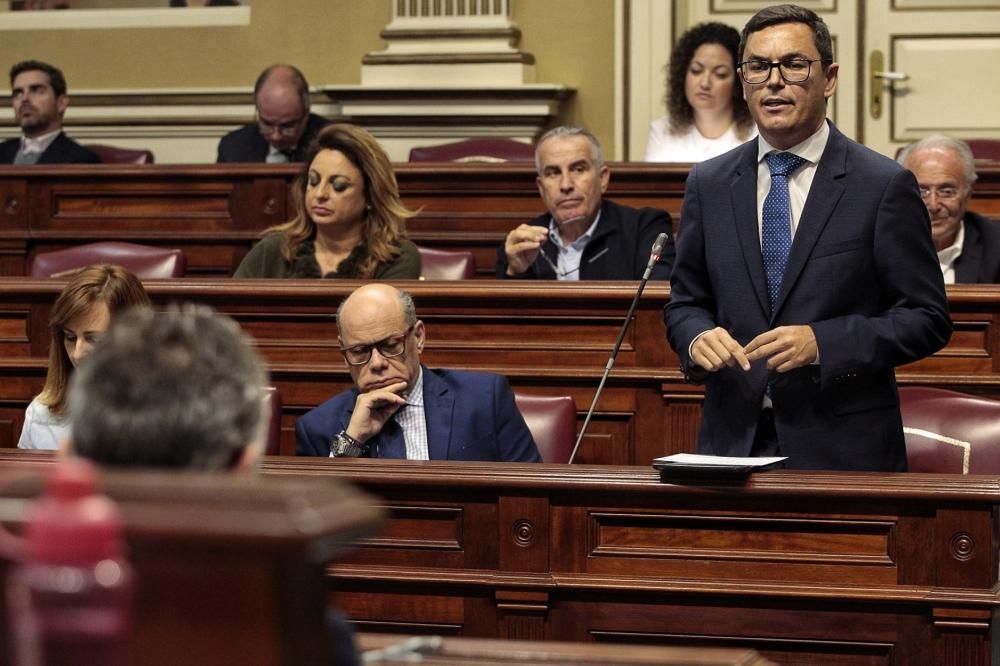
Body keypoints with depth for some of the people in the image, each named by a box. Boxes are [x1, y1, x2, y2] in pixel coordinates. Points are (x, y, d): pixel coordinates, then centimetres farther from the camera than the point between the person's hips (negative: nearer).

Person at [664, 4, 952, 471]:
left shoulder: (884, 185, -6)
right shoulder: (709, 184, 7)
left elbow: (927, 319, -6)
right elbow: (686, 301, 13)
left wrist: (822, 343, -19)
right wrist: (697, 338, -10)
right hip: (734, 440, 3)